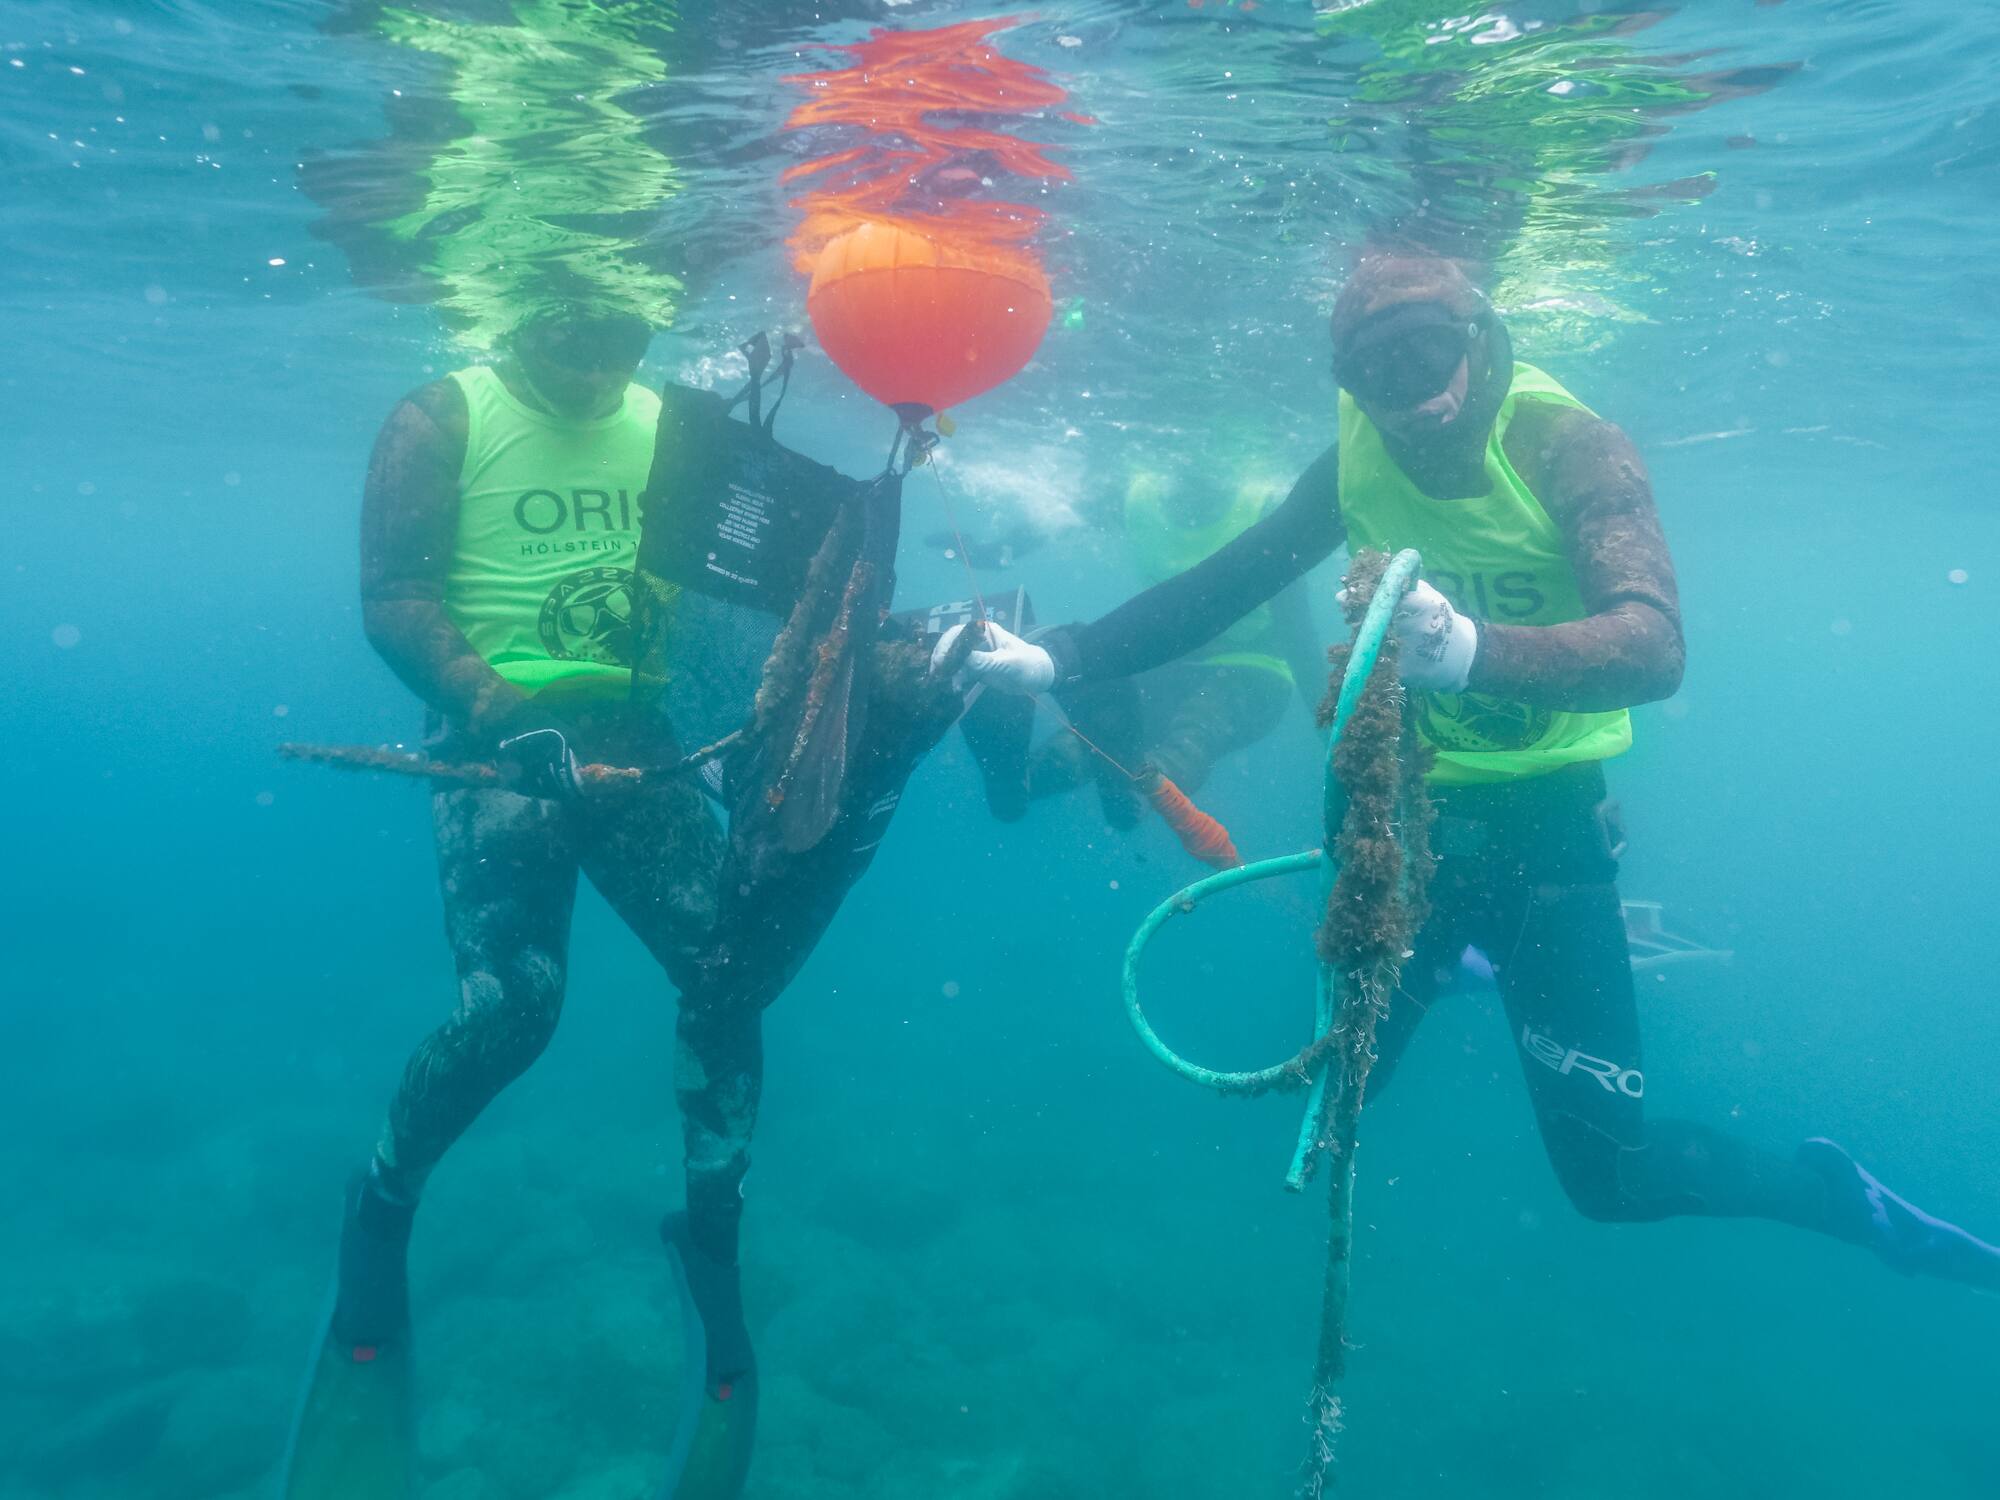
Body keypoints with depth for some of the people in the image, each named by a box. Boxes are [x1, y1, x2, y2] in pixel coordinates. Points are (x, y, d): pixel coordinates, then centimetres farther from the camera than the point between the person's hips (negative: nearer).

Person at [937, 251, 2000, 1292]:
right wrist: (1055, 658, -11)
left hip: (1545, 830, -4)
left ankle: (1836, 1196, 28)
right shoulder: (1357, 466, -4)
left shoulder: (1572, 450, -17)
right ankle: (1470, 957, 40)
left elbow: (1652, 647, -32)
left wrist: (1473, 648, -51)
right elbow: (1216, 588, 0)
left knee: (1612, 1174, -2)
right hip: (1409, 811, 4)